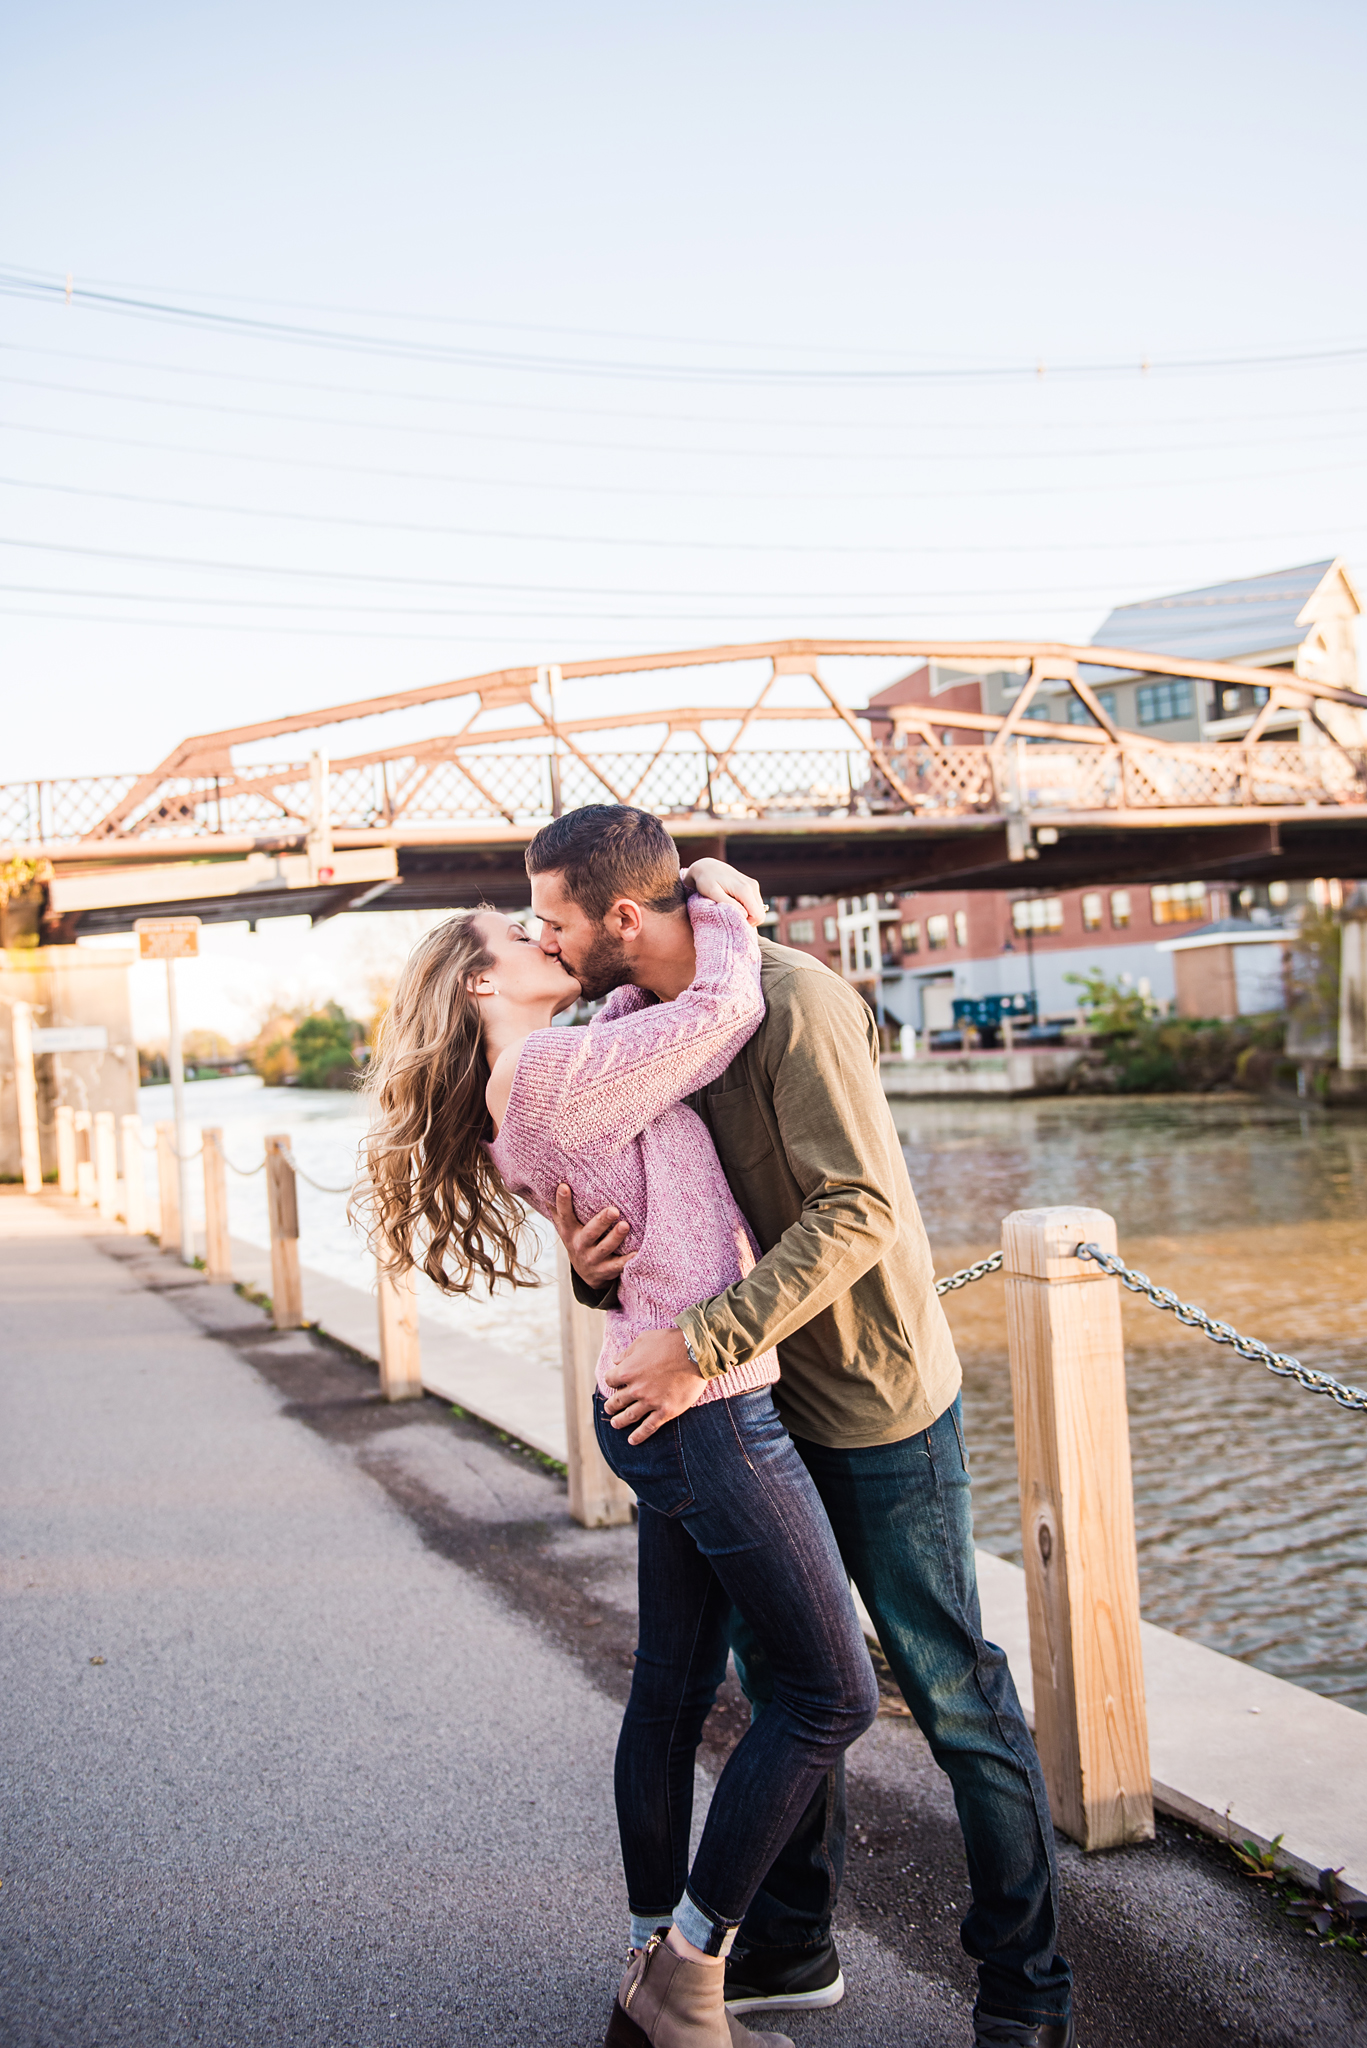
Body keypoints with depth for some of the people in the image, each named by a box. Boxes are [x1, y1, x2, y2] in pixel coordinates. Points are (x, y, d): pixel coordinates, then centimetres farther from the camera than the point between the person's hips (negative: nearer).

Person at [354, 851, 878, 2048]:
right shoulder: (552, 1074, -16)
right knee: (833, 1695, -1)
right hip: (710, 1411, -10)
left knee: (675, 1692, 16)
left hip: (658, 1413, 10)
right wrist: (713, 916, 0)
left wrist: (700, 930, 12)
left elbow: (654, 1011, 28)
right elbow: (724, 1009, -17)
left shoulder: (550, 1078, 13)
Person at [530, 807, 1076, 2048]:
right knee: (779, 1672, 17)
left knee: (952, 1690, 2)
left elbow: (854, 1212, -27)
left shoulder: (792, 998, -21)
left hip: (878, 1398, -8)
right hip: (765, 1401, 8)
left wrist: (699, 1346, -30)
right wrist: (593, 1270, -14)